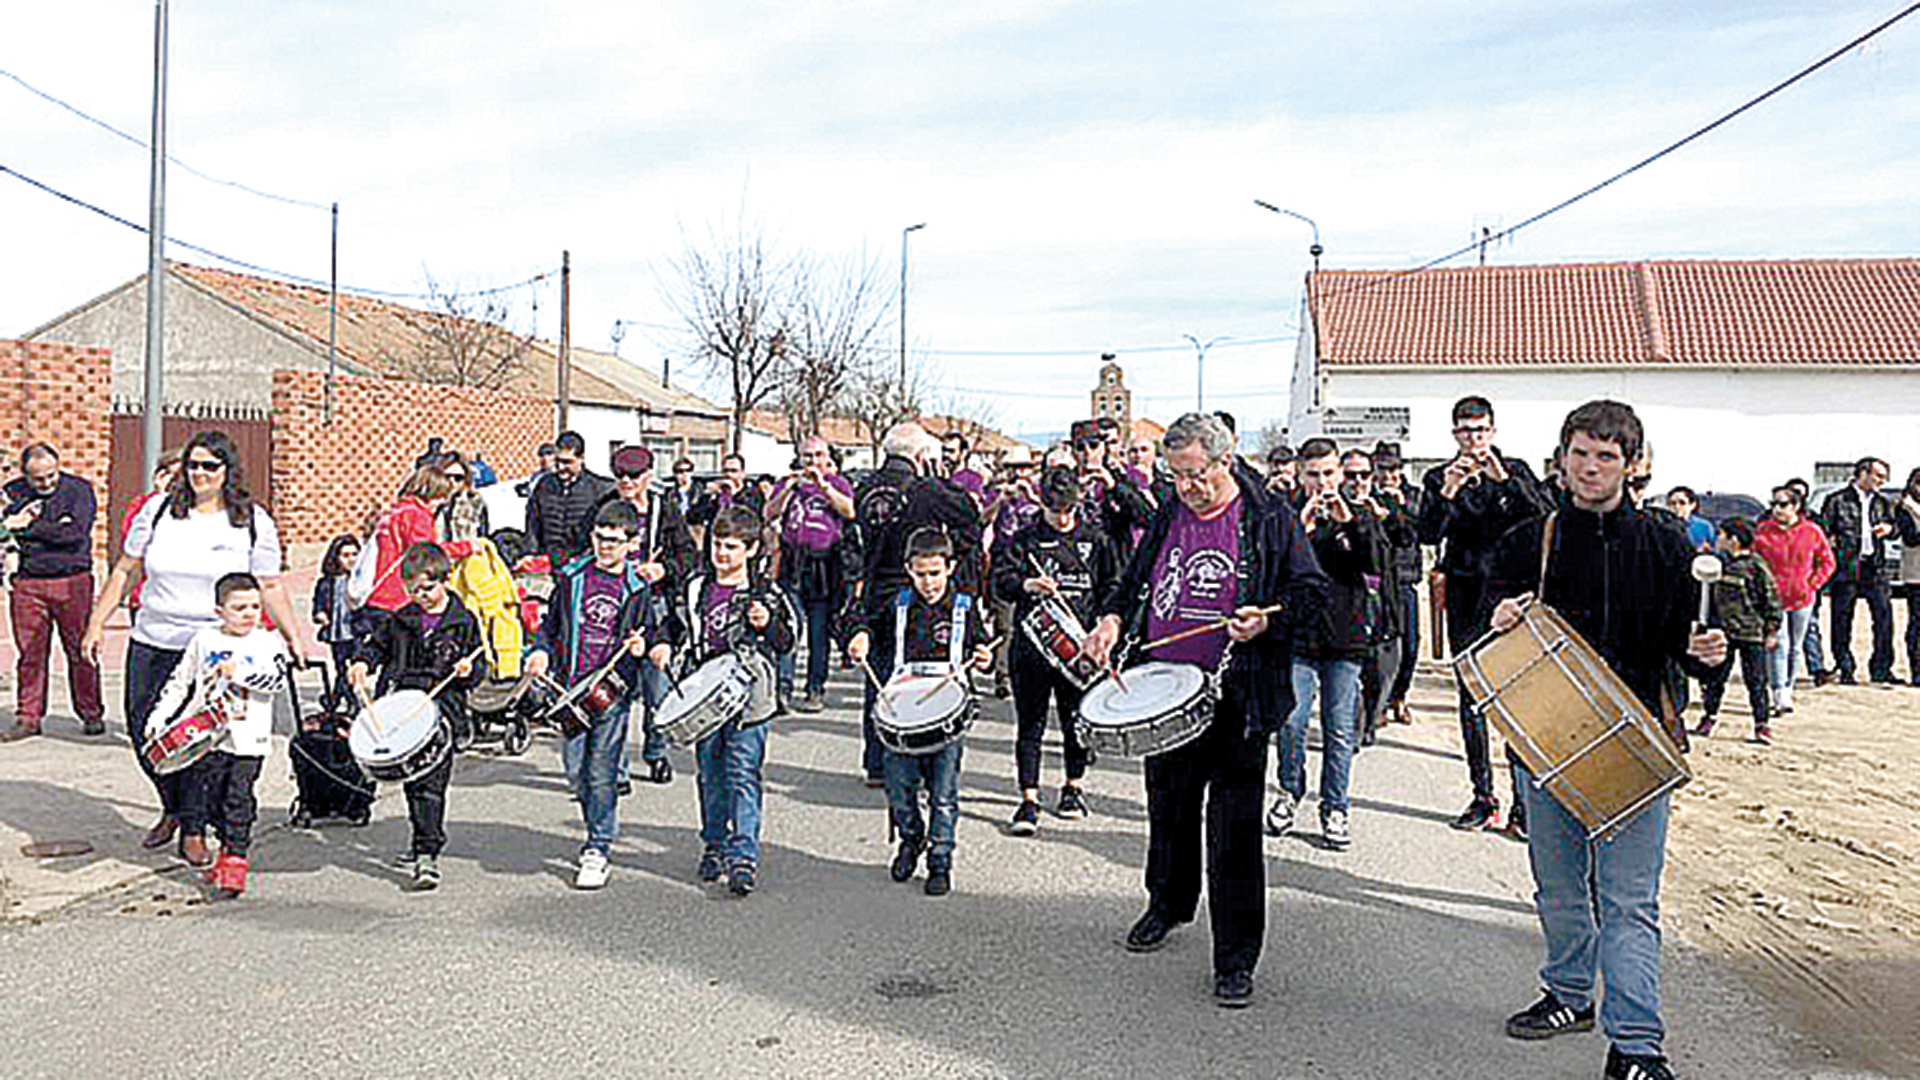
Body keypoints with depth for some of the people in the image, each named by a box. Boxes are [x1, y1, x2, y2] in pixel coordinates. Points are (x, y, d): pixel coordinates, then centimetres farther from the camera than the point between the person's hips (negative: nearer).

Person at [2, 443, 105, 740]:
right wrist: (54, 529, -13)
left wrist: (28, 527, -11)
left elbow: (75, 534, -12)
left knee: (81, 651, 1)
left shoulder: (78, 489, 0)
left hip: (73, 581, -2)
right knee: (30, 654, 4)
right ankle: (28, 718, 13)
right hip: (27, 583, 3)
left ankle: (92, 714, 11)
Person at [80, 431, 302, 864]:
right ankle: (172, 809, 30)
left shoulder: (254, 522, 1)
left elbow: (270, 587, 5)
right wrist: (97, 624, 8)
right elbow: (124, 571, 11)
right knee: (144, 731, 5)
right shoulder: (158, 511, 6)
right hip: (152, 644, 3)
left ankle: (194, 831, 9)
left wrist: (291, 637, 1)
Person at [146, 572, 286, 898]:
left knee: (238, 799, -4)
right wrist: (160, 714, 7)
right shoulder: (203, 640, 8)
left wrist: (240, 672, -20)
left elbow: (277, 679, -13)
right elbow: (179, 681, 15)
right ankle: (228, 848, 24)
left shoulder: (267, 643, 1)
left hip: (248, 741, -3)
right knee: (207, 796, 8)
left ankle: (235, 859, 3)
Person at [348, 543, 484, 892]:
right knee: (410, 779, 11)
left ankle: (428, 854, -11)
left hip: (442, 709, -4)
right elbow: (378, 644, 23)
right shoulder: (402, 619, 10)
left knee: (431, 782, -11)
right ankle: (423, 842, 28)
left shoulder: (464, 622, 2)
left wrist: (468, 670, -16)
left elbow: (479, 668, 6)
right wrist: (363, 662, 4)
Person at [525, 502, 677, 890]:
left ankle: (598, 849, 4)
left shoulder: (641, 588, 3)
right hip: (570, 687, 3)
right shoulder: (571, 577, 9)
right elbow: (550, 623, 19)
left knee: (602, 772, -5)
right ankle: (604, 826, 29)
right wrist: (541, 652, 2)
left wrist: (647, 647, -10)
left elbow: (658, 632, 11)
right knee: (575, 771, 5)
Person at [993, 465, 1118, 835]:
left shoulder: (1095, 540, 9)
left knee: (1075, 719, 11)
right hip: (1032, 643, -1)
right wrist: (1027, 585, -28)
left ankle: (1074, 787, 31)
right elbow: (1001, 581, -7)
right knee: (1030, 723, -1)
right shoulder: (1023, 540, 3)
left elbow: (1112, 586, 14)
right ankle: (1029, 801, 1)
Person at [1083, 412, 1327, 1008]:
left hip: (1237, 700, -5)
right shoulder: (1166, 518, 10)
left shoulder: (1270, 519, -3)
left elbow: (1311, 591, -1)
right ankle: (1169, 903, 44)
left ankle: (1235, 959, 7)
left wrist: (1268, 621, -18)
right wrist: (1113, 617, 2)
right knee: (1168, 808, 19)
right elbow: (1134, 580, 21)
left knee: (1233, 830, -3)